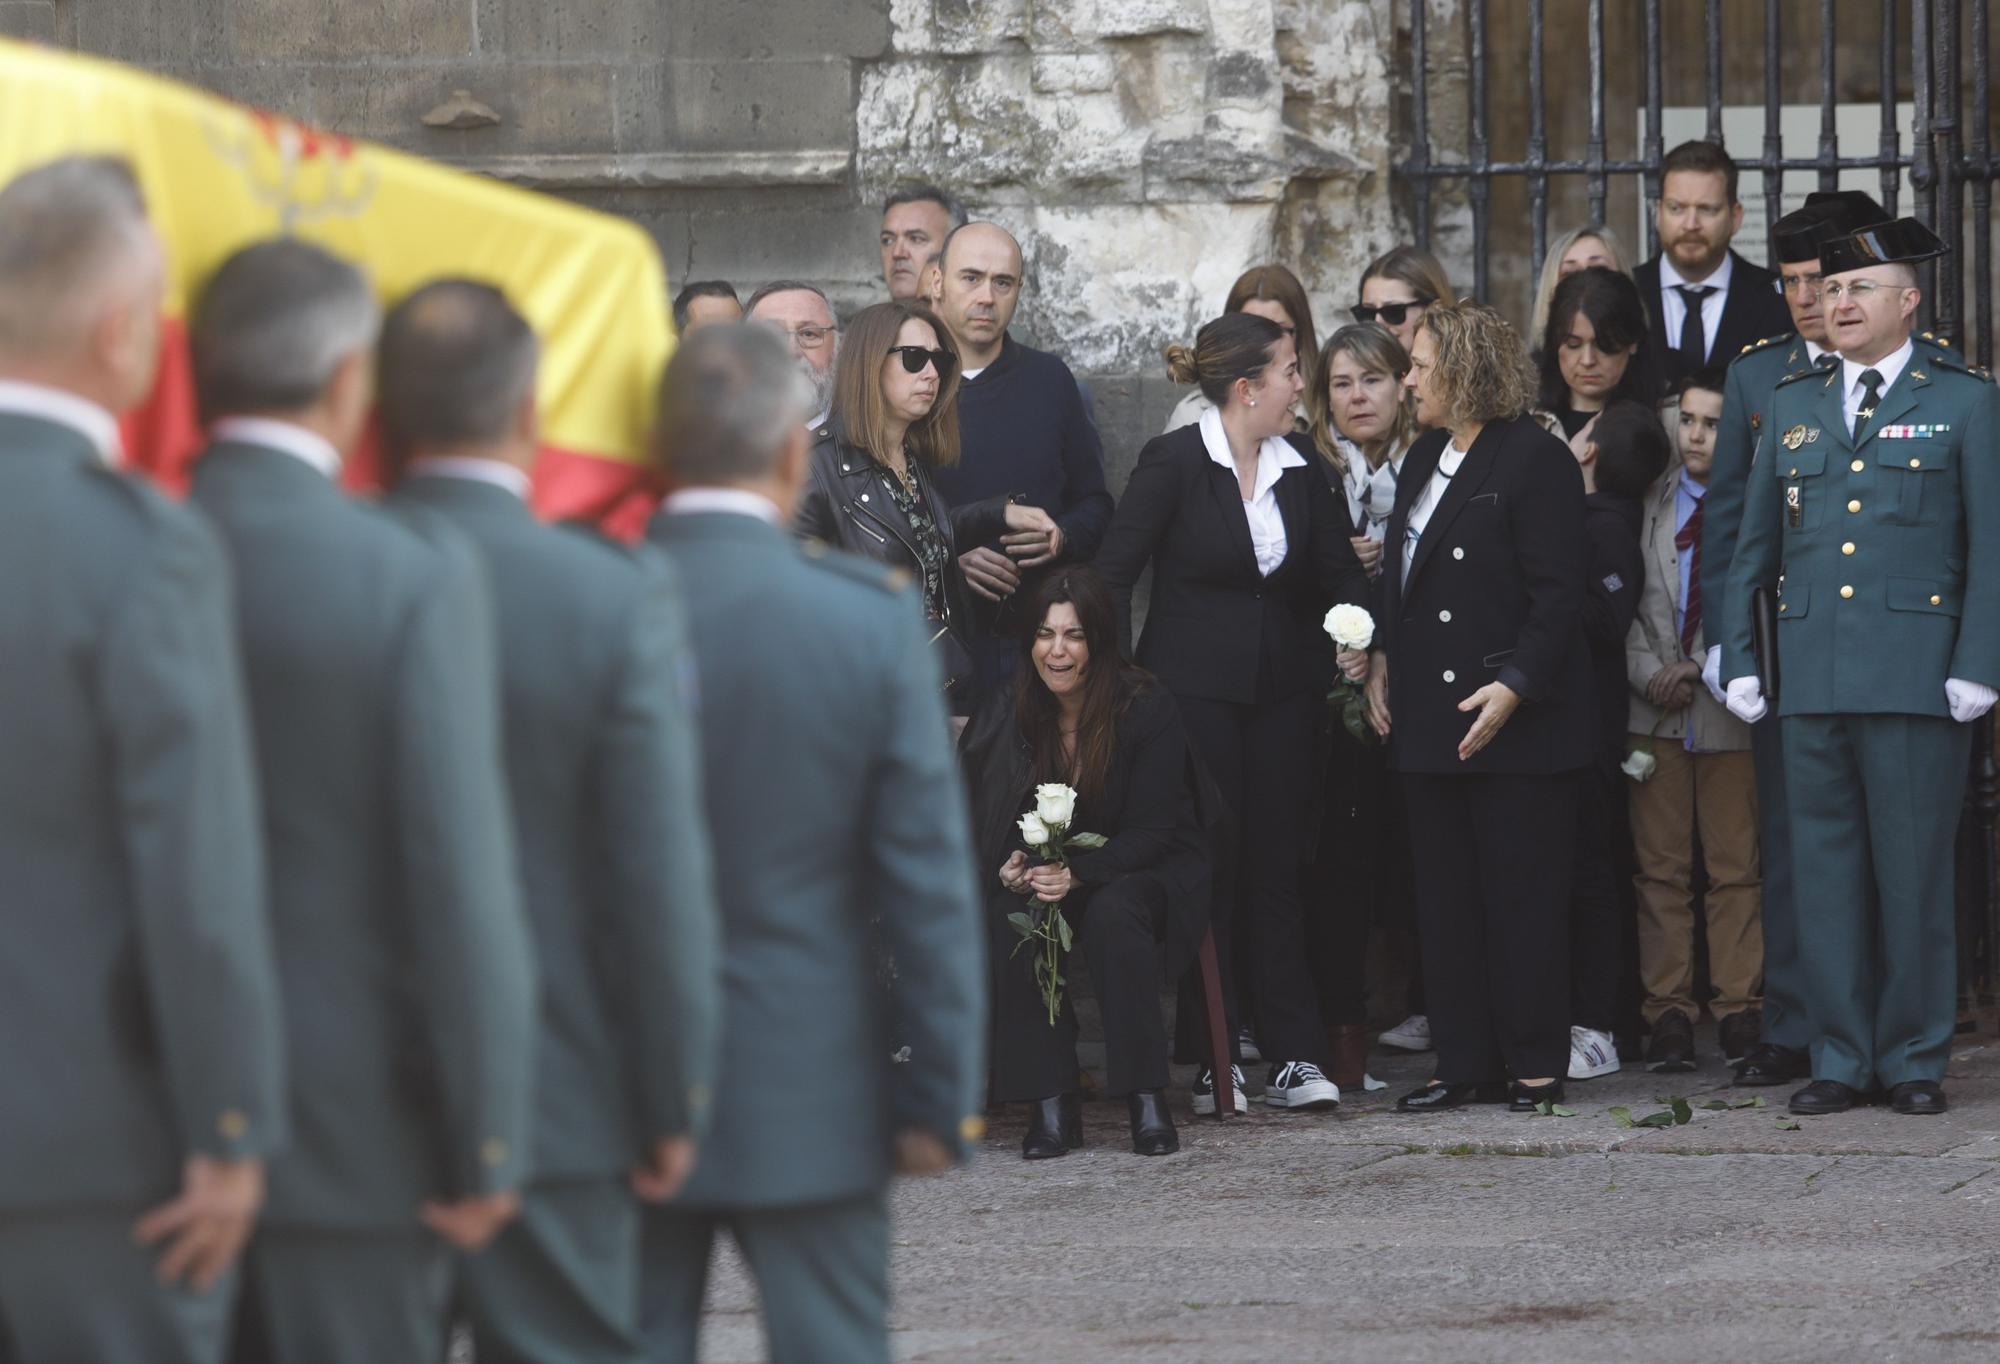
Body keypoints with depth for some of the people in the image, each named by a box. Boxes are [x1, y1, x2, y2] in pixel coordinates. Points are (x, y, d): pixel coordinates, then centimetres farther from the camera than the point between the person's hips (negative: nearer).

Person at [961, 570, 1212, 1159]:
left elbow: (1153, 830, -14)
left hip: (1143, 873, -3)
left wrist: (1078, 873, -30)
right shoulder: (1007, 718, -2)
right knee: (1008, 922, -30)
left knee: (1113, 913, -37)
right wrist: (1010, 867, -21)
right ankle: (1050, 1105, -28)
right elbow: (982, 826, 3)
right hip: (1041, 878, 3)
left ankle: (1147, 1100, -31)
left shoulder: (1147, 711, -13)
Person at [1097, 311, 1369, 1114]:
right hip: (1193, 688, -4)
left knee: (1276, 868, 3)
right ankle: (1207, 1062, 4)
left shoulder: (1298, 463, 6)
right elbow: (1114, 573, -6)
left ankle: (1294, 1057, 3)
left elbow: (1338, 565, 12)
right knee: (1206, 871, -2)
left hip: (1277, 690, 4)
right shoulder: (1175, 461, -8)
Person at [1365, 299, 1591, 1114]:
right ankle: (1465, 1064, 14)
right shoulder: (1425, 459, 16)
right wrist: (1381, 662, 10)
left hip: (1516, 723, -8)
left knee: (1523, 894, -2)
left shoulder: (1535, 459, -11)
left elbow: (1556, 595, -14)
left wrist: (1514, 688, -21)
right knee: (1446, 896, 9)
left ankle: (1535, 1066, 5)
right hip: (1430, 722, 8)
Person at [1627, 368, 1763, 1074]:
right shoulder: (1648, 501, 7)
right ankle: (1669, 1013, 7)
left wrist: (1703, 672, -8)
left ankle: (1739, 1012, 6)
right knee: (1661, 867, 3)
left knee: (1736, 868, 1)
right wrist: (1650, 673, -5)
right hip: (1654, 711, 3)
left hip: (1731, 706, -2)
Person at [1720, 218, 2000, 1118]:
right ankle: (1841, 1058, 10)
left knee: (1914, 875, 0)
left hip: (1916, 681, -4)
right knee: (1825, 875, 4)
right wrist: (1738, 663, 9)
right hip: (1810, 683, 4)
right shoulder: (1793, 405, 16)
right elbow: (1752, 547, 17)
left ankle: (1915, 1060, 8)